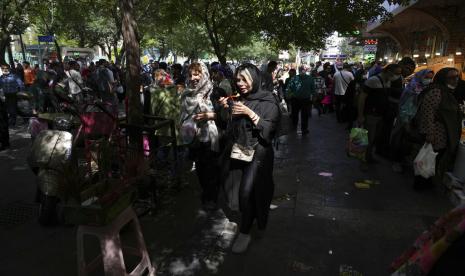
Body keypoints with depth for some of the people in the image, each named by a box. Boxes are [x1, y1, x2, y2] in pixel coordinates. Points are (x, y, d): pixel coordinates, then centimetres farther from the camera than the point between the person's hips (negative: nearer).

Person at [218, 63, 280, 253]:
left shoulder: (268, 101, -7)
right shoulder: (239, 100, 9)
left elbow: (269, 128, -14)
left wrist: (250, 113, -19)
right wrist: (227, 109, 0)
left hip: (257, 153, -6)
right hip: (237, 150, 6)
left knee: (246, 192, -16)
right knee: (231, 186, 9)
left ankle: (245, 232, 5)